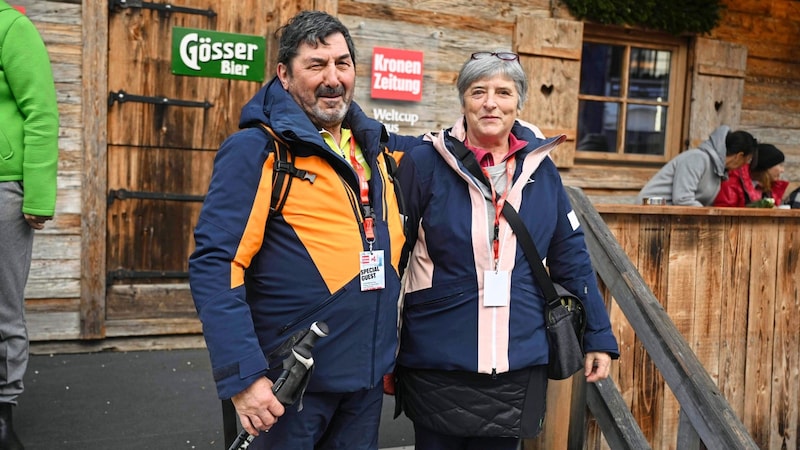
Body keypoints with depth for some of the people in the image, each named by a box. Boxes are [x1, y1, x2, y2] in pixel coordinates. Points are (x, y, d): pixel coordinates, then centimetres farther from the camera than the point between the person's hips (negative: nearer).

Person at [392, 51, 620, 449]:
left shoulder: (540, 167, 3)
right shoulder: (426, 164, -7)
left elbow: (570, 256, 8)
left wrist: (598, 336, 7)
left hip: (519, 365, 3)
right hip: (436, 365, -2)